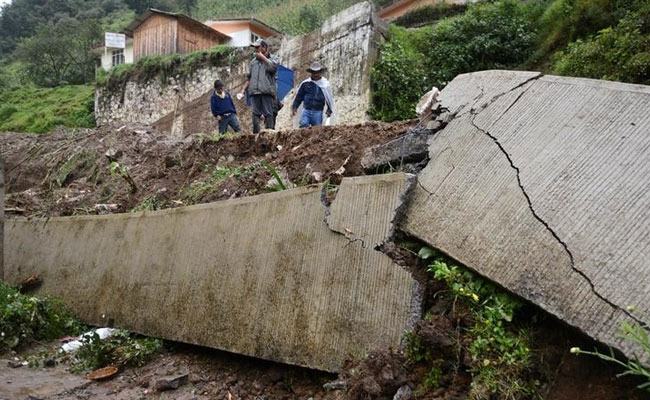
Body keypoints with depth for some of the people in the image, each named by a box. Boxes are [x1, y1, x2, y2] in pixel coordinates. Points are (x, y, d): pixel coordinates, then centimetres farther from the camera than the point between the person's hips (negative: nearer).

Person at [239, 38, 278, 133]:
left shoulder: (272, 59, 10)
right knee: (255, 113, -2)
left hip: (267, 91, -4)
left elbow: (273, 67, -14)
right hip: (255, 92, 4)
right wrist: (243, 89, 13)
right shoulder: (253, 61, 23)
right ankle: (256, 132, -2)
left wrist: (262, 57, -2)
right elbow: (249, 78, 26)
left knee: (268, 113, -8)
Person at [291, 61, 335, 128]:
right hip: (306, 111, 1)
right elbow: (299, 96, 16)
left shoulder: (325, 84, 3)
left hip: (318, 112, 0)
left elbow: (330, 98, 12)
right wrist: (294, 107, 13)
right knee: (303, 125, -18)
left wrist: (329, 110, 7)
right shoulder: (305, 83, 5)